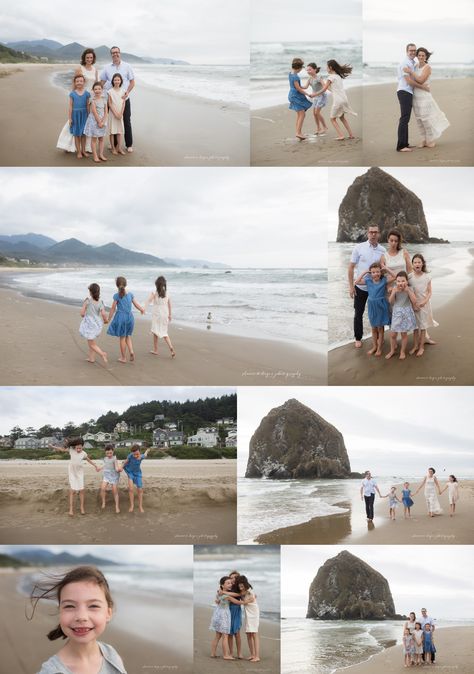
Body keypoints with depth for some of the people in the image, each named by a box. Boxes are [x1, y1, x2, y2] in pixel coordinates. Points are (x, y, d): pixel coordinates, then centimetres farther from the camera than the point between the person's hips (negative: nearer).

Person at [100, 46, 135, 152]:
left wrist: (127, 92, -12)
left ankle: (129, 145, 7)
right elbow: (102, 82, 9)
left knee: (126, 122, 1)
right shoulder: (107, 68, 6)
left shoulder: (126, 66, 3)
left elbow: (132, 82, 4)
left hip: (124, 98, -1)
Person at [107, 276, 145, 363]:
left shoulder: (117, 296, -9)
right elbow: (136, 304, 12)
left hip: (121, 317, -4)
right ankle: (131, 351, -3)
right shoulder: (130, 295, 2)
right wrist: (142, 309, 32)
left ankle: (123, 358, 14)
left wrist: (109, 319, 3)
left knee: (122, 337, 6)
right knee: (128, 336, 20)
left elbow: (113, 309, -6)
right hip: (130, 317, 4)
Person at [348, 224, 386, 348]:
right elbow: (351, 267, -4)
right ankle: (358, 338, 21)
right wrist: (351, 286, -7)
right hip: (360, 287, -1)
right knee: (358, 314, 8)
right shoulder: (359, 248, -6)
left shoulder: (382, 250, -1)